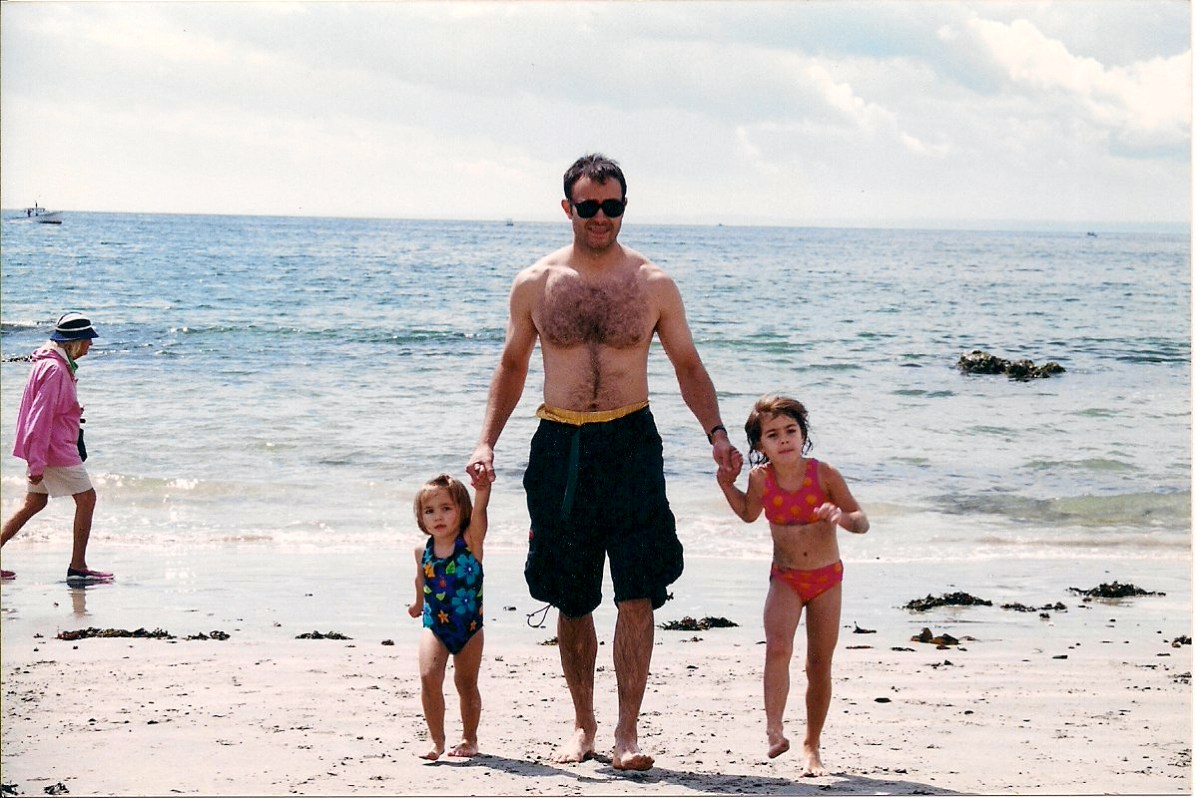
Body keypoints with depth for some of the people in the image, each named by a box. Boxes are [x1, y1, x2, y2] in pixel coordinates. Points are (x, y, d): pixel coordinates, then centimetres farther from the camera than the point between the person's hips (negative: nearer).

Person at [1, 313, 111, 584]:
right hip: (55, 449, -10)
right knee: (86, 498, -3)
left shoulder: (58, 365, 12)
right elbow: (41, 417, -23)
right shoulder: (54, 369, -19)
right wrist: (36, 463, -23)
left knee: (35, 503, 14)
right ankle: (77, 568, 0)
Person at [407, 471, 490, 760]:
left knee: (467, 683, 10)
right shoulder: (423, 552, -3)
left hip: (469, 626, -1)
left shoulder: (471, 541, -12)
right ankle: (436, 740, -7)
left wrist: (482, 484, -48)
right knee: (429, 677, -17)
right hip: (434, 625, 1)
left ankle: (470, 739, 27)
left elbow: (480, 508, -30)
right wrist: (419, 603, 36)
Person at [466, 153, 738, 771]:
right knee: (571, 600, 8)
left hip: (630, 443, -1)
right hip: (559, 447, 1)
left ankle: (626, 732, -3)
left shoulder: (653, 285, 2)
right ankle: (583, 724, 23)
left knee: (637, 595, -9)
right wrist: (486, 442, 4)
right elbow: (512, 366, 14)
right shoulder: (534, 285, 4)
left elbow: (687, 365, 8)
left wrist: (715, 431, -7)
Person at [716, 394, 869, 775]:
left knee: (820, 665, 6)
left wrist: (842, 517, -32)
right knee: (777, 648, -24)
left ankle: (811, 747, 18)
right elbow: (749, 513, 15)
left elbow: (862, 522, -11)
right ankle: (774, 731, -28)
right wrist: (727, 485, 1)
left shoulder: (824, 474, -15)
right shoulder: (761, 479, -7)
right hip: (785, 578, 1)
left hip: (827, 577, -1)